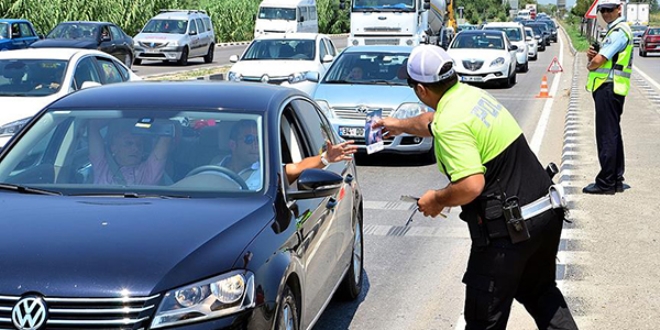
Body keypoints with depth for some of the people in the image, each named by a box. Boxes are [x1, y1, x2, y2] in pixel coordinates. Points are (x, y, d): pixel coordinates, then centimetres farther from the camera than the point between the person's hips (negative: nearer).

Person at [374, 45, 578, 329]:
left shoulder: (450, 124, -20)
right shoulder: (471, 93, 9)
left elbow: (471, 186, -29)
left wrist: (436, 199, -9)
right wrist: (400, 125, 48)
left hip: (509, 228, -9)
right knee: (539, 291, 30)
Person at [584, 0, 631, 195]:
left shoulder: (619, 32, -13)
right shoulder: (614, 31, 20)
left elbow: (598, 61, -19)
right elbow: (599, 59, 20)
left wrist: (590, 65, 4)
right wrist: (592, 54, -3)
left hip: (609, 88, -11)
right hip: (609, 89, 11)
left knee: (607, 135, -8)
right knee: (613, 135, 13)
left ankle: (606, 183, -6)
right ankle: (616, 180, 20)